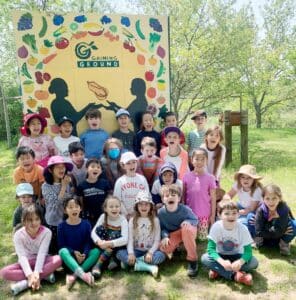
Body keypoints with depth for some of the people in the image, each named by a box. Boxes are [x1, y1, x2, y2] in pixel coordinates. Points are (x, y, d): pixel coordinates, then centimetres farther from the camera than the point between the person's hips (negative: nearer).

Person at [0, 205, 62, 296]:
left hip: (42, 261, -1)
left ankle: (25, 283, -30)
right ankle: (45, 275, -28)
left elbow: (42, 253, -24)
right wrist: (30, 275, -37)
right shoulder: (18, 235, -16)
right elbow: (22, 256, -24)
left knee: (58, 259, -31)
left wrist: (36, 273, -37)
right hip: (27, 263, 1)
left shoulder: (46, 232, -17)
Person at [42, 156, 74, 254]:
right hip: (53, 223, -3)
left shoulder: (68, 183, 0)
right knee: (54, 250, 8)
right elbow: (57, 203, -20)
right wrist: (63, 186, -18)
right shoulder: (46, 186, -11)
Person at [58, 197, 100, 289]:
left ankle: (74, 275, -35)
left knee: (96, 251, -26)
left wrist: (84, 253, -20)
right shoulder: (62, 226, -3)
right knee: (62, 251, -33)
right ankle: (83, 274, -49)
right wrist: (74, 252, -21)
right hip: (70, 255, -1)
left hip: (83, 255, 1)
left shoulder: (86, 224, -1)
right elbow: (61, 245, -5)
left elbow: (88, 242, -1)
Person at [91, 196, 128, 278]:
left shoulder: (123, 220, -21)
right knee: (100, 228, -21)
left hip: (117, 247, -2)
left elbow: (125, 239, -32)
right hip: (104, 247, 3)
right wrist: (100, 242, -37)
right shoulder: (103, 217, -12)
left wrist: (109, 243, -43)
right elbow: (93, 232, -17)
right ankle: (109, 259, -18)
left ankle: (99, 264, -27)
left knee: (115, 234, -32)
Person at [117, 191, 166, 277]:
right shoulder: (132, 220, 3)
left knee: (161, 255, -33)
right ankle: (149, 267, -33)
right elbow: (130, 239, -3)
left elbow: (157, 240, -5)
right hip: (137, 251, 1)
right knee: (120, 253, -27)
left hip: (150, 251, -1)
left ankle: (134, 263, -22)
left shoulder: (155, 220, 0)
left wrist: (150, 252, -21)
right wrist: (131, 253, -20)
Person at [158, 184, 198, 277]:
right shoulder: (161, 212, -18)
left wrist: (188, 221, -33)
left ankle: (192, 260, -25)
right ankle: (177, 246, 13)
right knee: (163, 248, -28)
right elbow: (162, 227, -7)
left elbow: (195, 220, -9)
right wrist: (165, 236, -28)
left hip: (188, 231, -2)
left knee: (186, 228, -41)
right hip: (173, 234, 2)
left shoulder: (185, 209, -24)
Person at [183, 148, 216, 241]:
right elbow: (183, 196, 5)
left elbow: (213, 198, -1)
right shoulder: (186, 176, -2)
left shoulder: (210, 178, -5)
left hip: (204, 214, -1)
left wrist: (213, 215, 0)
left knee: (203, 237, 5)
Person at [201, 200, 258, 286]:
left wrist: (240, 262, -43)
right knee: (205, 258, -28)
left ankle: (218, 270, -23)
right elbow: (211, 249, -25)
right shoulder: (216, 227, -22)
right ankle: (235, 275, -30)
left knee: (254, 262, -26)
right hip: (220, 256, -1)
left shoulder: (243, 229, -20)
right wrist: (222, 262, -42)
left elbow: (248, 251, -22)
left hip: (236, 257, 1)